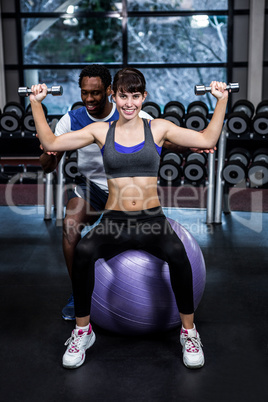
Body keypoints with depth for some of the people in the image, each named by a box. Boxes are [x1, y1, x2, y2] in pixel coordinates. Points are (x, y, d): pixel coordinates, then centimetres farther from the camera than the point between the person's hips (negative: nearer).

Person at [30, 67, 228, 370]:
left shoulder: (158, 127, 7)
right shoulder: (101, 131, 9)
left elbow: (207, 140, 4)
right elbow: (51, 143, 6)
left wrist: (221, 100, 2)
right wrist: (36, 103, 5)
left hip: (152, 220, 0)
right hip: (114, 220, 1)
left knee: (176, 253, -33)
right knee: (83, 251, -32)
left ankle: (188, 331, -10)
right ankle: (82, 331, -9)